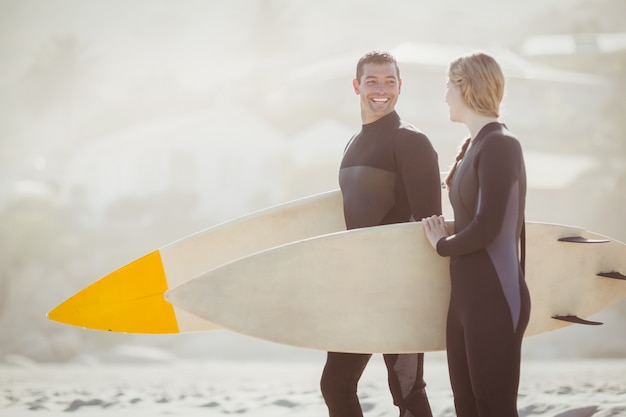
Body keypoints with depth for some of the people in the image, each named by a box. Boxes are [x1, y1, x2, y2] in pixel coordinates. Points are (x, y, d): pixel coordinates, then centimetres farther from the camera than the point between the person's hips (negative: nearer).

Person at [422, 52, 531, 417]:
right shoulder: (475, 145, 12)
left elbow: (487, 227, -19)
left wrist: (442, 244, -5)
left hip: (495, 298, -9)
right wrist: (446, 237, 2)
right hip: (466, 295, 9)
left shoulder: (500, 145, -14)